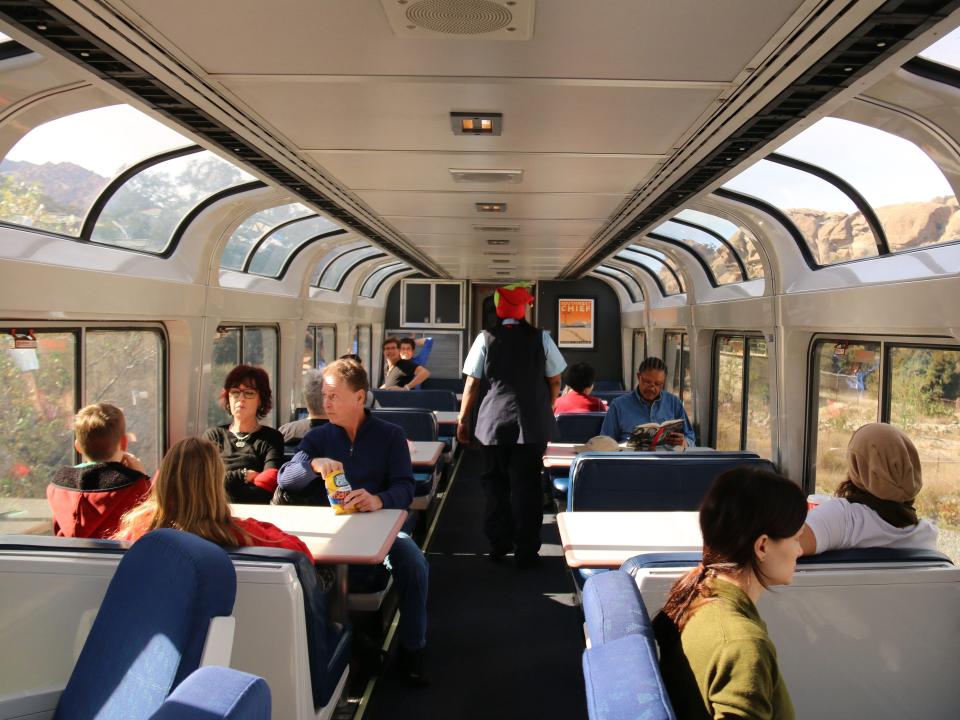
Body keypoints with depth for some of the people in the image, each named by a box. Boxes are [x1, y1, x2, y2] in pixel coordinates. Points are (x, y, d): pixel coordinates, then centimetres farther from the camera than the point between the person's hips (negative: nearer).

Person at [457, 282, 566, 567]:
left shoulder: (485, 339, -3)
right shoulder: (541, 338, -1)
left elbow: (472, 384, -1)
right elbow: (555, 382, 4)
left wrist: (463, 420, 8)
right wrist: (546, 410, 20)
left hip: (494, 422, 0)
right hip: (533, 423, 0)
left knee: (496, 482, 14)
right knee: (527, 485, 6)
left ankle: (499, 545, 24)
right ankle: (526, 552, 11)